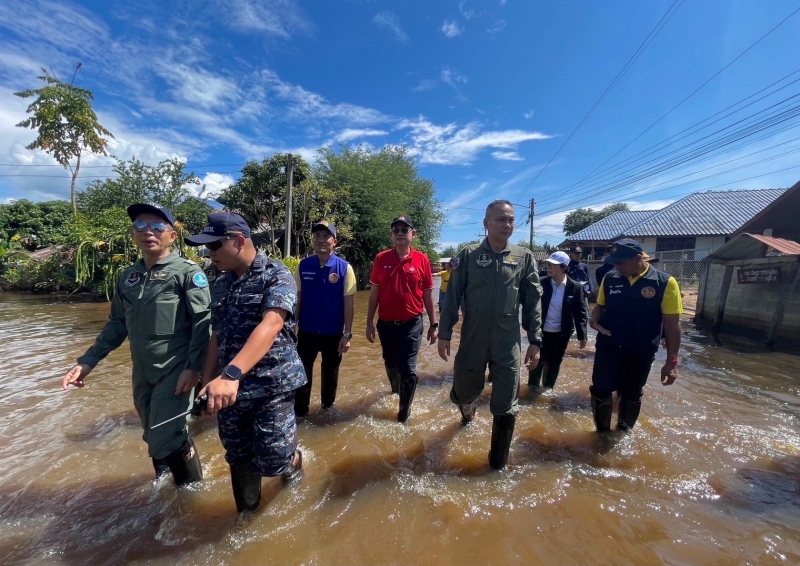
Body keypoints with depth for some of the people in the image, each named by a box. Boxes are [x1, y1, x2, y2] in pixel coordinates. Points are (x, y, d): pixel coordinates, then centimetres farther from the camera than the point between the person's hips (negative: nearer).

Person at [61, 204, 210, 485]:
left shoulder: (187, 271, -9)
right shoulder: (127, 277, 10)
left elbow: (203, 321, -15)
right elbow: (117, 324, 17)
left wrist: (193, 366, -20)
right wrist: (88, 361, 10)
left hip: (175, 370, -6)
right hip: (142, 373, 6)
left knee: (166, 440, -6)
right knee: (155, 439, 18)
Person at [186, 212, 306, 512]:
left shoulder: (276, 275, -13)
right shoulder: (221, 283, 8)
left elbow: (271, 324, -28)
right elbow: (217, 335, 14)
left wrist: (231, 373, -38)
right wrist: (208, 381, 11)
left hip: (272, 385, -6)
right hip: (229, 387, 6)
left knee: (272, 461, 1)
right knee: (238, 459, 17)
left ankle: (294, 459, 36)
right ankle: (246, 514, 41)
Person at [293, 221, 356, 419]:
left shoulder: (344, 268, -10)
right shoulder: (303, 266, -4)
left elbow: (348, 303, -9)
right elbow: (297, 299, 2)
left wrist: (347, 334, -10)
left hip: (333, 333, -1)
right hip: (306, 332, 1)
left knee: (330, 375, 17)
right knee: (302, 373, 12)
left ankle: (328, 407, 40)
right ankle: (299, 411, 34)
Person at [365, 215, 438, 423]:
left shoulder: (422, 260, -5)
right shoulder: (381, 259, -3)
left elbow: (428, 295, 0)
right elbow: (374, 293, 2)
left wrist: (434, 324, 0)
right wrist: (369, 322, 0)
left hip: (412, 324, -2)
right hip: (386, 324, 2)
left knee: (408, 369, 2)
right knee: (391, 364, 21)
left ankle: (404, 410, 24)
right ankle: (395, 391, 50)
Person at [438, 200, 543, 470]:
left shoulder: (524, 258, 1)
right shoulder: (468, 255, -4)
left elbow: (533, 303, 4)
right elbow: (452, 297, -3)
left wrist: (535, 340, 1)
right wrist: (444, 334, -5)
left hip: (508, 343, 1)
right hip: (472, 340, 0)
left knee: (506, 406, 7)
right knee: (464, 391, 14)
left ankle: (498, 463, 31)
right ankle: (467, 410, 54)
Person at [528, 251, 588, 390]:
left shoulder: (575, 287, -8)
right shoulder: (542, 283, -8)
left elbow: (581, 312, -4)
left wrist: (582, 335, -4)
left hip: (561, 333, 0)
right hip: (541, 331, 0)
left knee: (554, 363, 16)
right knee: (537, 360, 10)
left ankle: (548, 387, 36)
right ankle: (533, 386, 30)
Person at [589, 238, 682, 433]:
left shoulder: (665, 283, -10)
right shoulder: (610, 279, -3)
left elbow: (672, 324, -8)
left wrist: (671, 361, -9)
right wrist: (595, 319, -14)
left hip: (641, 352, -1)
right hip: (608, 347, 2)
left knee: (631, 396, 16)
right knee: (600, 391, 3)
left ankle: (624, 431, 40)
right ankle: (602, 432, 27)